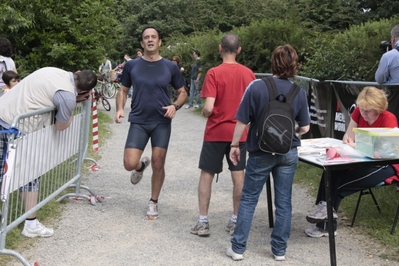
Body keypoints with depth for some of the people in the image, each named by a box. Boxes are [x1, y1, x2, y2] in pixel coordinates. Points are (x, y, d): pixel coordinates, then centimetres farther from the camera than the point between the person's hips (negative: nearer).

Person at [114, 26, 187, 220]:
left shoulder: (170, 67, 0)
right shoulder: (132, 65, 1)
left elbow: (183, 93, 7)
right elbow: (123, 90, 12)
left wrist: (175, 106, -13)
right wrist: (119, 108, -6)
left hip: (162, 122, 0)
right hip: (138, 121, 1)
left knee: (158, 165, 2)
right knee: (129, 164, -10)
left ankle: (153, 203, 24)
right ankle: (141, 165, 28)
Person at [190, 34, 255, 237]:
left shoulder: (214, 73, -13)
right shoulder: (248, 73, -1)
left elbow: (208, 108, -19)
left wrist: (204, 113, 2)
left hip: (216, 131, -3)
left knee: (207, 175, 8)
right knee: (238, 175, 10)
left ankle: (203, 222, 10)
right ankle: (236, 221, 17)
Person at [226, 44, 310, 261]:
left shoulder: (256, 87, -12)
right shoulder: (299, 92, -4)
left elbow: (242, 121, -11)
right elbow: (304, 128, 1)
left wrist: (235, 145, 1)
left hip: (261, 153, -2)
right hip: (288, 153, 2)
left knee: (248, 200, 9)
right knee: (284, 202, 11)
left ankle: (238, 248, 13)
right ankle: (279, 249, 20)